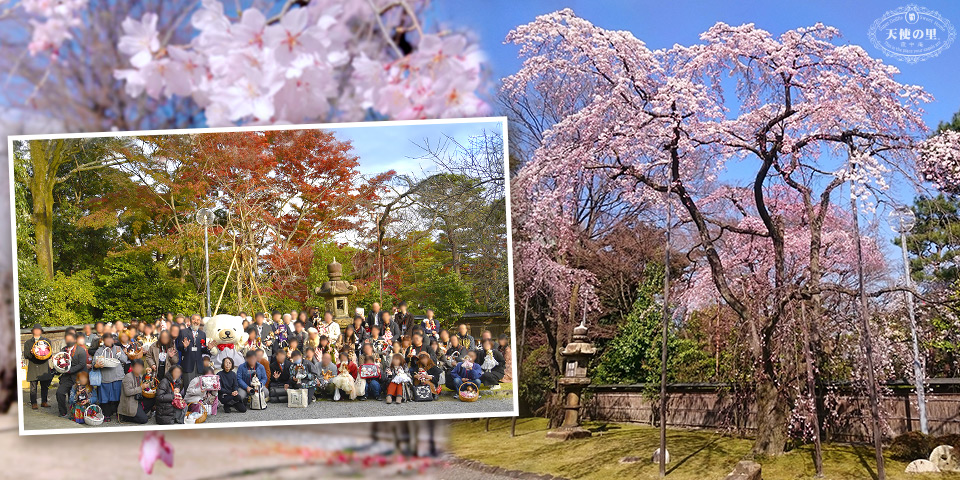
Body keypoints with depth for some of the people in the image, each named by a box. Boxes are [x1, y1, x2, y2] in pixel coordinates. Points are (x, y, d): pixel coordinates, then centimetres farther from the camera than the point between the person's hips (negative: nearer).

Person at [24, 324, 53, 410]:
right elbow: (25, 355, 4)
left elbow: (50, 354, 7)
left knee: (45, 386, 2)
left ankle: (44, 402, 11)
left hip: (44, 367, 1)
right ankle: (33, 403, 1)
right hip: (33, 368, -1)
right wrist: (31, 353, -18)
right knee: (33, 386, -4)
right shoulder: (28, 342, 12)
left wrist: (48, 351, -16)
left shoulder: (47, 341, 14)